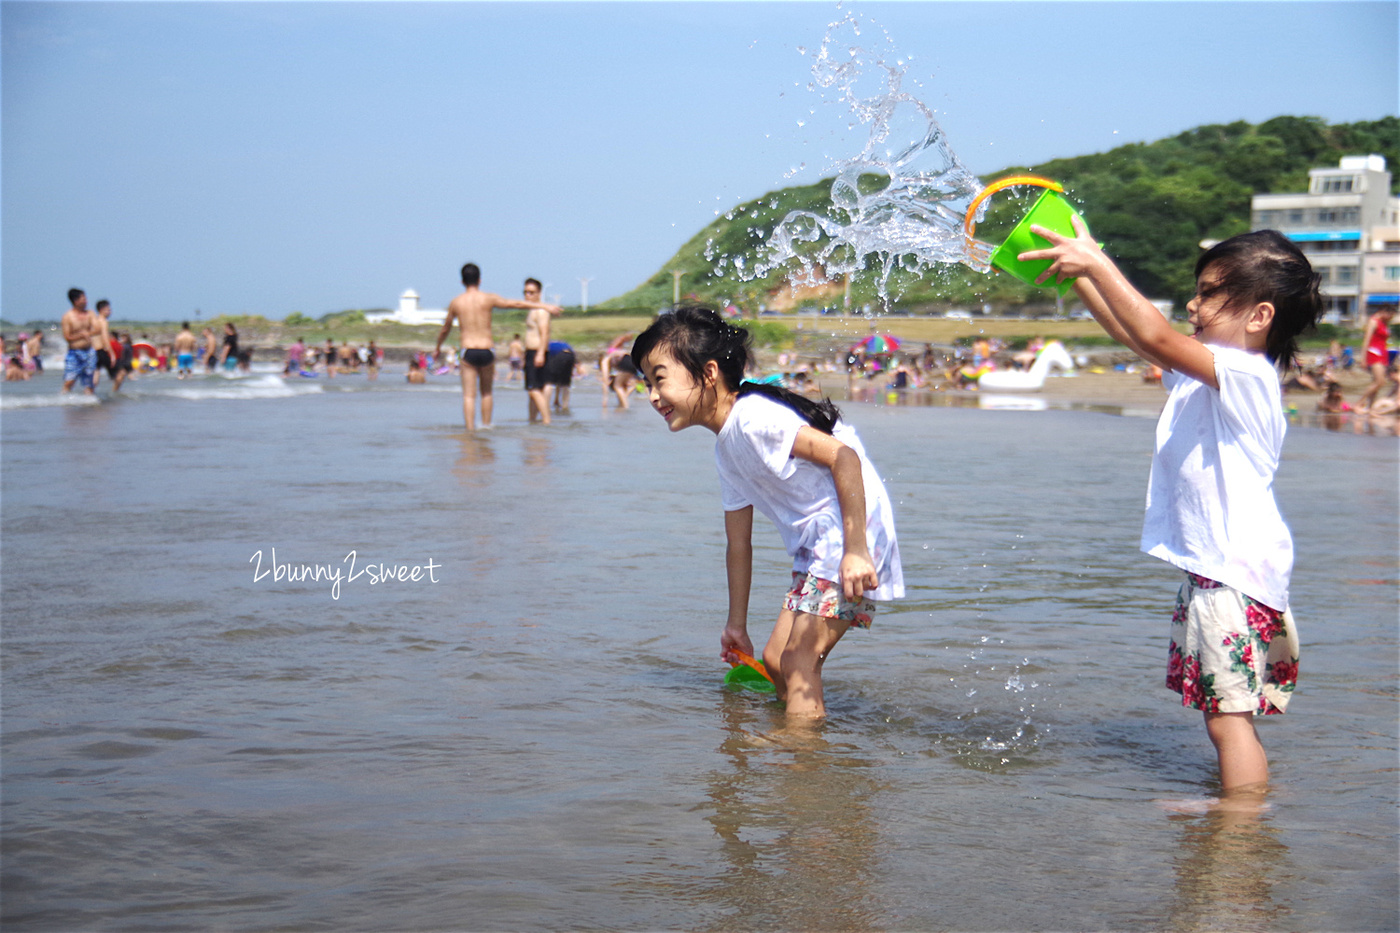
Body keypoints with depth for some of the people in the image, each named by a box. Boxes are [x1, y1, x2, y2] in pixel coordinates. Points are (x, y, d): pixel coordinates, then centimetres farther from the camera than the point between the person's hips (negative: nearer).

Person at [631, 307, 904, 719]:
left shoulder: (753, 416, -17)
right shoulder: (726, 448, 14)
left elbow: (843, 456, -26)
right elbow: (738, 543, 22)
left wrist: (856, 549, -30)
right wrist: (737, 625, 25)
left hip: (855, 534, -10)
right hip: (818, 548, 10)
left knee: (797, 660, -12)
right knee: (774, 658, 13)